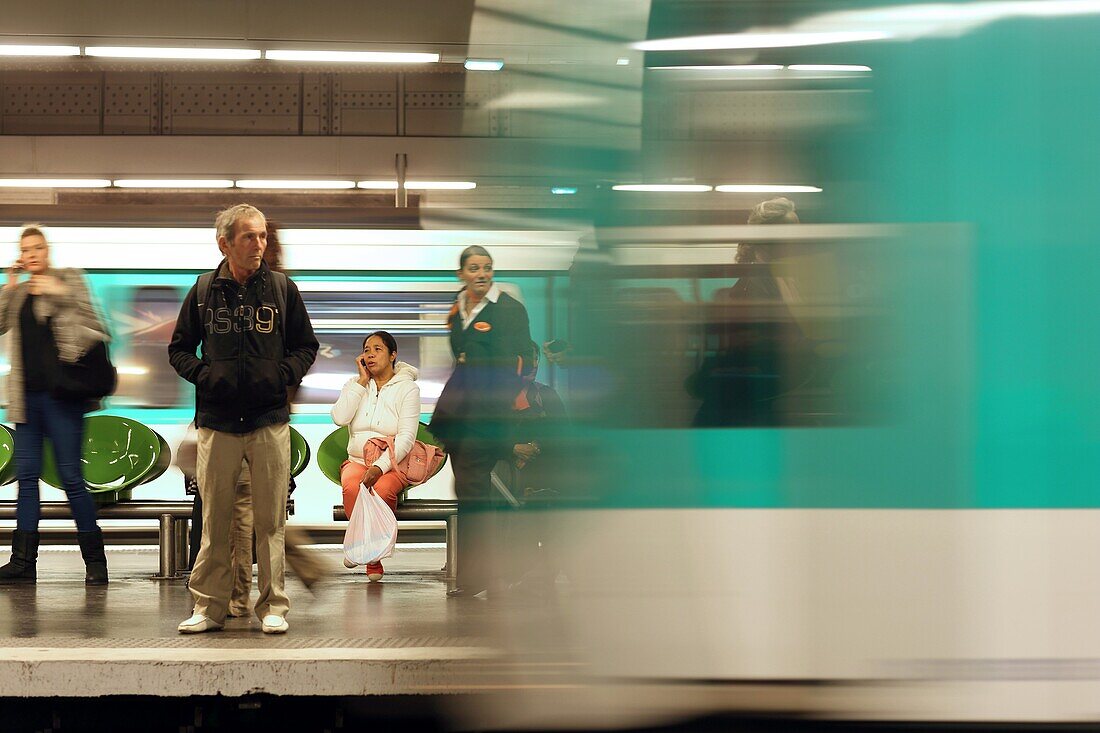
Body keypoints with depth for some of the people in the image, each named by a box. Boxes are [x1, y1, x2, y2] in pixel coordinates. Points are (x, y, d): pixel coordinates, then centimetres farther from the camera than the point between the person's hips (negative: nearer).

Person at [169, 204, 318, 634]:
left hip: (270, 420, 0)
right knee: (214, 518, 4)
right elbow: (178, 349, 14)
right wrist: (203, 374, -5)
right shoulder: (203, 291, 5)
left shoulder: (282, 288, 5)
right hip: (217, 421, 0)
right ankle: (209, 606, 12)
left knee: (270, 518, 3)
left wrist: (283, 373, -5)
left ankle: (273, 606, 12)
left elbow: (306, 345, 13)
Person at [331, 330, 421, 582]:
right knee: (352, 488, -35)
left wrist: (379, 467, -24)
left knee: (382, 490, -37)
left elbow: (406, 437, -9)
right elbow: (339, 417, -8)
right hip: (357, 461, 2)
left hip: (392, 464, -2)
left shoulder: (407, 388, 1)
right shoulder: (355, 384, 12)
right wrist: (363, 381, -6)